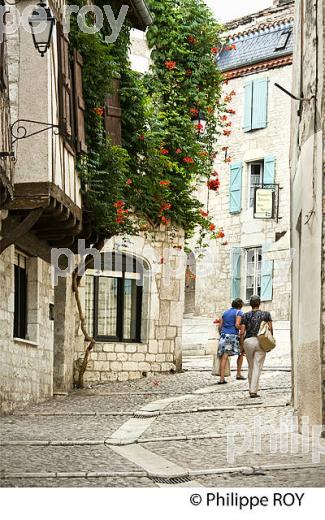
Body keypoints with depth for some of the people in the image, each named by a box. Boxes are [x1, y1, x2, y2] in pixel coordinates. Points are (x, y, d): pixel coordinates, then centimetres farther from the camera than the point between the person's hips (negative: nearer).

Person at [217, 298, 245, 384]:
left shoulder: (225, 313, 18)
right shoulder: (239, 313, 0)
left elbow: (220, 326, 16)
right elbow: (237, 325, -13)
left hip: (224, 335, 4)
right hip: (233, 335, -4)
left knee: (224, 357, -3)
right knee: (241, 353, 19)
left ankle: (222, 378, -12)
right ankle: (238, 374, 18)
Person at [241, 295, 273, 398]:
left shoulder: (245, 316, 4)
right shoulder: (266, 314, 4)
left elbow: (242, 332, 0)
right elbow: (270, 328, -2)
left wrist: (241, 345, 8)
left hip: (248, 341, 1)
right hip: (260, 342, -1)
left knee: (251, 366, 16)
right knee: (257, 367, -3)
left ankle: (251, 389, 21)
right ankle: (254, 391, -11)